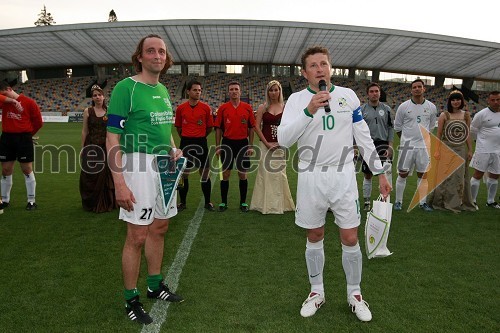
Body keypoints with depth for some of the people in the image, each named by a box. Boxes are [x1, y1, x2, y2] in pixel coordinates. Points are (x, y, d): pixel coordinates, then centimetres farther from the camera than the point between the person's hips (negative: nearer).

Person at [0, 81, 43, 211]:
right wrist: (11, 100, -24)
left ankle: (31, 201, 9)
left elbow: (38, 122, 0)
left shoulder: (29, 102, -6)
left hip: (23, 138, -4)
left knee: (27, 170, 1)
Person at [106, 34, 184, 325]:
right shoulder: (126, 87, -10)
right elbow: (113, 139, -15)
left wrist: (174, 150, 7)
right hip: (138, 165, -7)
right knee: (137, 236, -1)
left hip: (164, 165, 8)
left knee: (159, 228, 16)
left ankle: (156, 285, 33)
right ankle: (131, 300, 17)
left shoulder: (163, 90, 13)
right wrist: (120, 183, -21)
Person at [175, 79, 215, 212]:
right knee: (184, 174, 7)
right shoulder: (180, 108, 1)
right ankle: (182, 202, 19)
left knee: (205, 173, 4)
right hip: (185, 143, 1)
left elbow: (210, 127, 7)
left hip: (201, 143, 0)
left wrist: (200, 137, 11)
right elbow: (178, 126, 12)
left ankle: (207, 202, 15)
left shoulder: (206, 108, -1)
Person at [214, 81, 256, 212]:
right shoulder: (223, 108, 2)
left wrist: (250, 146, -2)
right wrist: (217, 146, -1)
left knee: (243, 174, 6)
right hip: (227, 143, 0)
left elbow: (252, 127, 5)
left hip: (243, 143, 0)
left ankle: (243, 202, 18)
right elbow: (218, 128, 4)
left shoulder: (247, 107, 3)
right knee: (225, 174, 5)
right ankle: (223, 202, 16)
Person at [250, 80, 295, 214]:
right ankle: (266, 204, 11)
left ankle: (280, 203, 16)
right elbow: (257, 127, -1)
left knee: (279, 173, 4)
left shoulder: (285, 107, 6)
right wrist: (267, 143, -8)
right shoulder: (262, 108, 3)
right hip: (265, 144, -1)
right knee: (266, 173, 1)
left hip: (280, 145, 1)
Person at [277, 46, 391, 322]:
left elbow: (364, 137, 7)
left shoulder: (348, 96, 3)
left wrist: (380, 172, 6)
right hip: (311, 177, -1)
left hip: (343, 176, 1)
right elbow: (283, 139, -17)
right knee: (314, 237, 12)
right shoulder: (297, 99, -3)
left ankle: (354, 294, 26)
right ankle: (316, 292, 29)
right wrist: (309, 110, -28)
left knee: (350, 239, 5)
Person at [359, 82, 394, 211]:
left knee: (387, 170, -18)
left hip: (383, 143, 0)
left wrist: (390, 146, -2)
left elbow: (390, 127, 6)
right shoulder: (362, 109, 2)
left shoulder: (386, 109, 6)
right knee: (368, 175, 9)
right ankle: (367, 201, 22)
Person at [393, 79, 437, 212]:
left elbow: (431, 126, 19)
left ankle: (423, 202, 17)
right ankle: (398, 201, 12)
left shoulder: (431, 107, 5)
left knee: (423, 175, 7)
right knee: (403, 174, 1)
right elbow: (397, 126, 7)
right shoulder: (403, 106, -2)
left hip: (424, 146, 2)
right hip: (407, 146, -2)